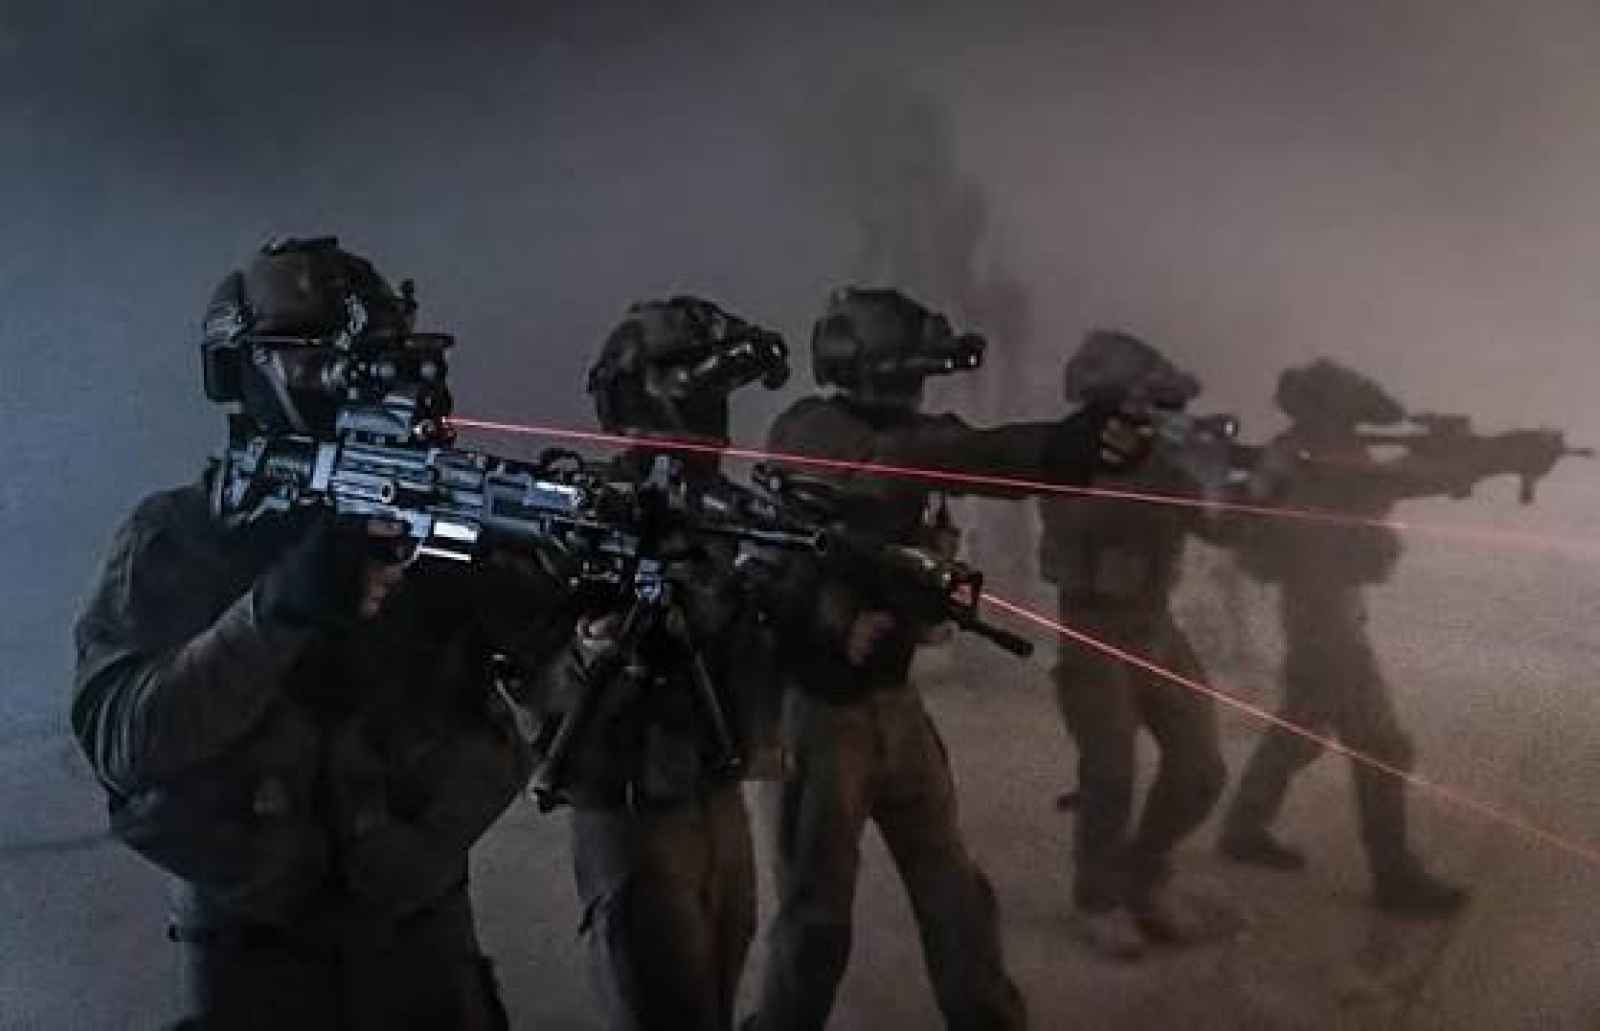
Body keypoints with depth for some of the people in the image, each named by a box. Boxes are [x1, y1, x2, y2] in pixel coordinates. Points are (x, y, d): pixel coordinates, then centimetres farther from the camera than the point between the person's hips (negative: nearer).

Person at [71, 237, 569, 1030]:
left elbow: (563, 638, -11)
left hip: (422, 927, 3)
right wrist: (280, 605, -30)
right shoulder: (175, 537, -7)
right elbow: (118, 735, -19)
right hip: (254, 948, -2)